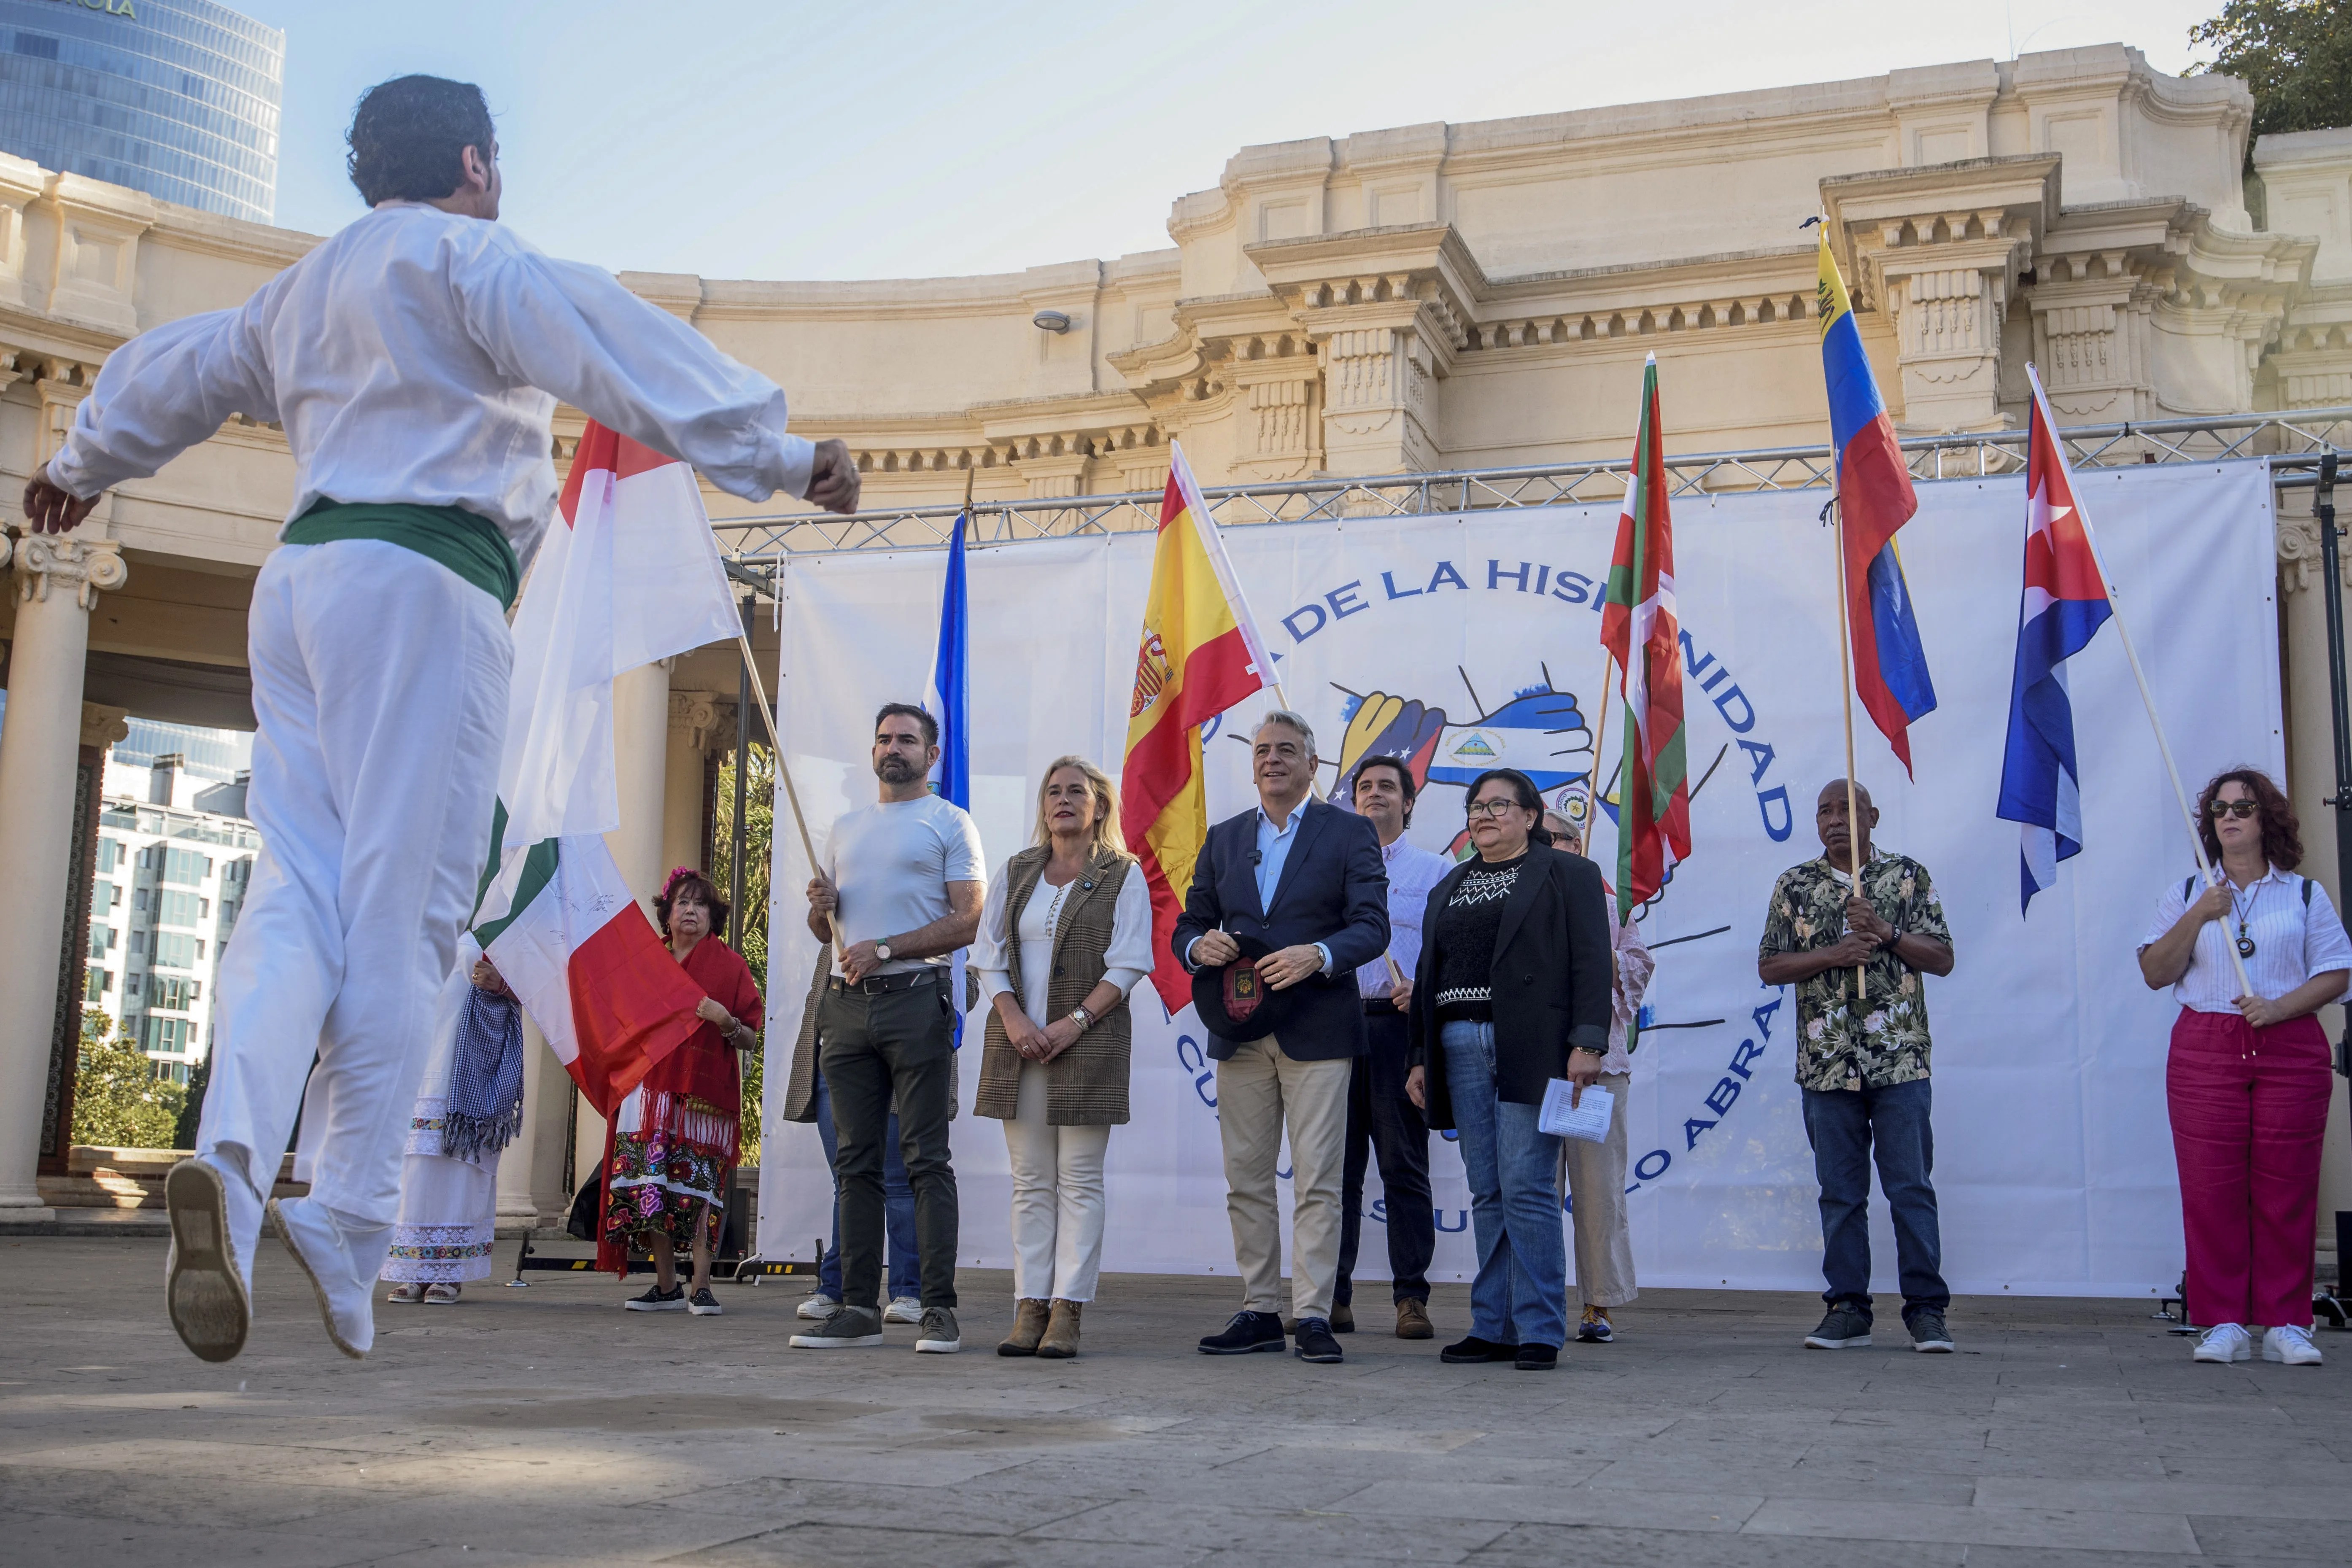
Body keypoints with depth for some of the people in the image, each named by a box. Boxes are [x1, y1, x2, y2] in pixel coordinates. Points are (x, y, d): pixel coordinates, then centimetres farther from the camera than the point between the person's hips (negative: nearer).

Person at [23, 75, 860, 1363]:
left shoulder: (299, 290, 28)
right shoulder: (470, 259, 3)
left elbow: (167, 375, 41)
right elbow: (619, 353, -10)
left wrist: (82, 467, 58)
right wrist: (782, 457, -13)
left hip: (301, 574, 7)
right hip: (423, 578, -7)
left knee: (299, 887, -1)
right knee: (401, 905, -8)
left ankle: (231, 1157, -24)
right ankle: (352, 1219, -11)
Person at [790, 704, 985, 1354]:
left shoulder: (950, 823, 3)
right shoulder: (846, 827, 22)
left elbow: (968, 921, -7)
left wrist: (886, 949, -15)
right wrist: (820, 906, 3)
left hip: (915, 1000, -6)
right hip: (847, 1004, 6)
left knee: (926, 1158, -7)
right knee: (857, 1159, 6)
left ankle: (939, 1309, -6)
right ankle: (859, 1307, 10)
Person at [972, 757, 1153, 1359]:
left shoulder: (1122, 876, 3)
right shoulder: (1016, 873, 14)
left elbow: (1127, 965, -4)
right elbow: (989, 955, 10)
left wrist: (1075, 1022, -14)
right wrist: (1013, 1017, -7)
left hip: (1089, 1040, -4)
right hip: (1019, 1040, 4)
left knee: (1078, 1178, -3)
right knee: (1030, 1180, 4)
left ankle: (1067, 1311, -2)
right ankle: (1030, 1307, 6)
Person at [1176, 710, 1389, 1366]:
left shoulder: (1349, 833, 3)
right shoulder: (1223, 839, 15)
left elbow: (1372, 926, -5)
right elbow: (1187, 925, 16)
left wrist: (1317, 955, -23)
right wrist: (1200, 945, -8)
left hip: (1317, 1033, -4)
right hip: (1240, 1033, 4)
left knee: (1317, 1180, -5)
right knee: (1245, 1180, 7)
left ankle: (1314, 1316, 0)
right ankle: (1260, 1311, 15)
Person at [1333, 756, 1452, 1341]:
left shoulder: (1436, 871, 10)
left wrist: (1422, 988, -15)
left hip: (1400, 1025, -2)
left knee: (1405, 1165, -3)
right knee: (1336, 1165, 2)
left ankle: (1411, 1298, 1)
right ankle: (1332, 1297, 7)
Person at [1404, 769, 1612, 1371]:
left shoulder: (1568, 874, 5)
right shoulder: (1449, 888, 22)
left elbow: (1591, 963, -4)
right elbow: (1428, 976, 21)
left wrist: (1587, 1046, -14)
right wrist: (1421, 1058, 14)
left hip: (1531, 1050, -5)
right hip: (1461, 1050, 5)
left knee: (1527, 1188, -9)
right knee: (1487, 1193, 6)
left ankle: (1539, 1332, -3)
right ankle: (1494, 1328, 10)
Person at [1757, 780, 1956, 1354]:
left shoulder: (1908, 875, 6)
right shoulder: (1795, 885, 9)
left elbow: (1943, 958, 3)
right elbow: (1769, 966, 5)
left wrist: (1885, 932, -12)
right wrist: (1832, 955, -9)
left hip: (1899, 1059, -1)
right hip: (1827, 1063, 2)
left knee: (1912, 1187, -2)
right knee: (1840, 1192, 6)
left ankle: (1926, 1308, 5)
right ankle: (1847, 1309, 13)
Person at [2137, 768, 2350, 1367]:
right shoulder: (2186, 894, 13)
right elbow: (2155, 973, 4)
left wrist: (2280, 1007, -12)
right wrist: (2197, 917, -8)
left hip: (2290, 1050, -1)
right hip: (2205, 1050, 1)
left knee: (2286, 1188, -3)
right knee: (2211, 1189, -4)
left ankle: (2287, 1324, 4)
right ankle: (2223, 1324, 1)